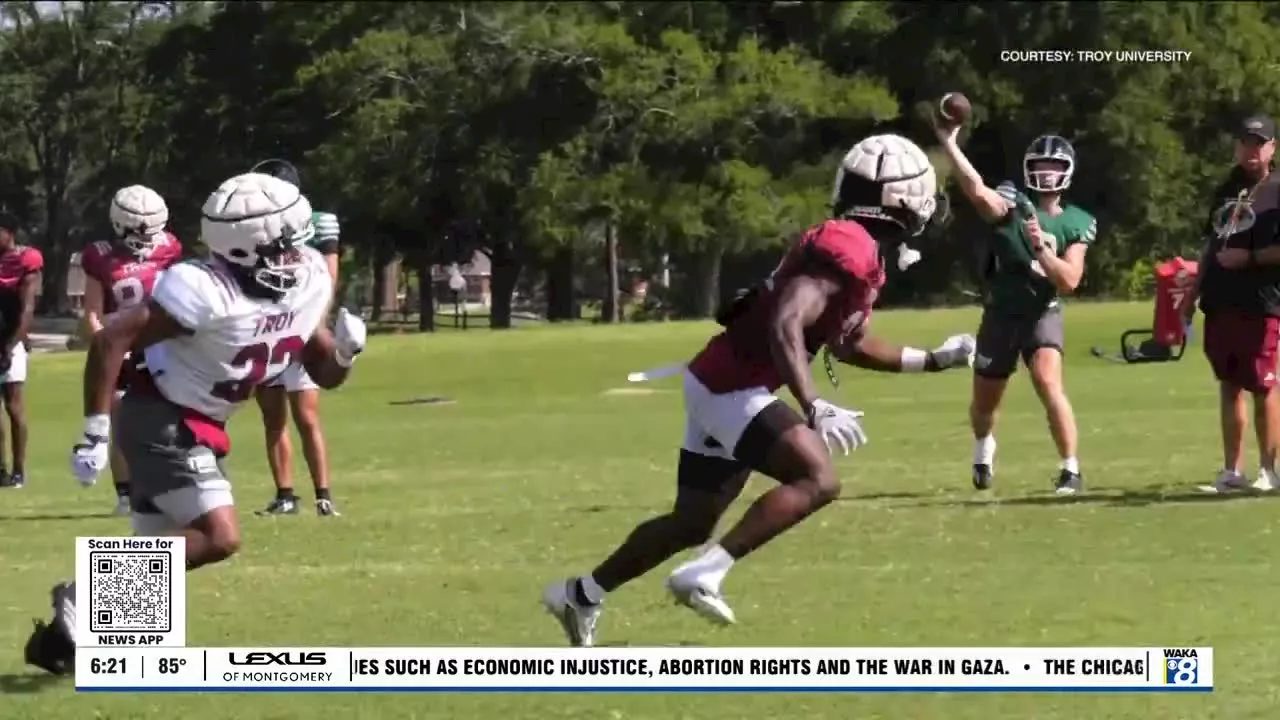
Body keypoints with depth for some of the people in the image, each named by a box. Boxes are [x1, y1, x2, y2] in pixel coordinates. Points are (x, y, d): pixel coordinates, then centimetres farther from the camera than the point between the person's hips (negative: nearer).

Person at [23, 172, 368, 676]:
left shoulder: (307, 283, -3)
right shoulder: (206, 291, -28)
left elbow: (325, 373, 10)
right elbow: (112, 341, -25)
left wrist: (345, 349, -14)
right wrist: (95, 434, -26)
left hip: (197, 426, 9)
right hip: (161, 421, -9)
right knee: (219, 538, -18)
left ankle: (63, 637, 25)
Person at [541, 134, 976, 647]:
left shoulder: (846, 247, 13)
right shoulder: (850, 249, -19)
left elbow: (847, 344, 26)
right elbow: (785, 327, -29)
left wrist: (932, 360, 26)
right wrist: (814, 409, -35)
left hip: (721, 383, 10)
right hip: (732, 387, -10)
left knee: (692, 523, 19)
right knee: (817, 480, -22)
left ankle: (582, 595, 30)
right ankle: (703, 577, -25)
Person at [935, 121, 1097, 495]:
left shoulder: (1074, 225, -3)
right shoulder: (1011, 204, -8)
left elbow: (1069, 281, -12)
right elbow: (977, 191, -30)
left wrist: (1040, 247, -27)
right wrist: (949, 143, -42)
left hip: (1042, 314, -1)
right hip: (1000, 314, 1)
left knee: (1049, 384, -26)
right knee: (985, 402, 15)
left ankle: (1071, 469, -19)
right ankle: (984, 450, 49)